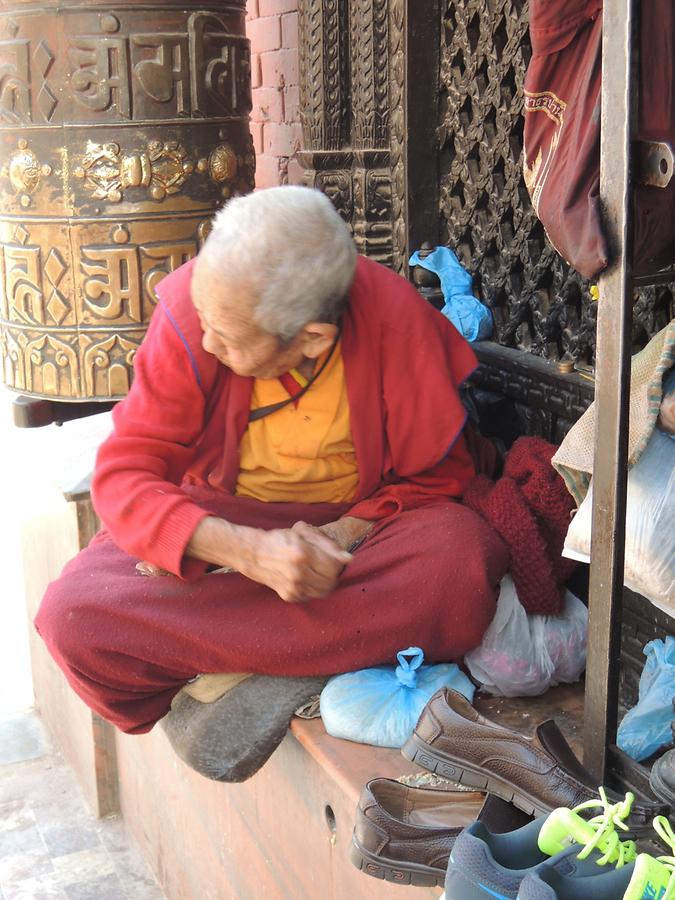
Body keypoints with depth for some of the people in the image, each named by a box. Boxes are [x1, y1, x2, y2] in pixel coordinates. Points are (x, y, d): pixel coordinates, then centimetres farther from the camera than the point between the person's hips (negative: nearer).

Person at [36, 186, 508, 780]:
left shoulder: (395, 316, -21)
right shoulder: (191, 310, -19)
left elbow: (436, 475, -8)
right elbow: (123, 475, -19)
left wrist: (343, 535, -27)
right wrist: (247, 550, -35)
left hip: (355, 524, 0)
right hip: (226, 522, 1)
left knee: (462, 562, -35)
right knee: (75, 615, -27)